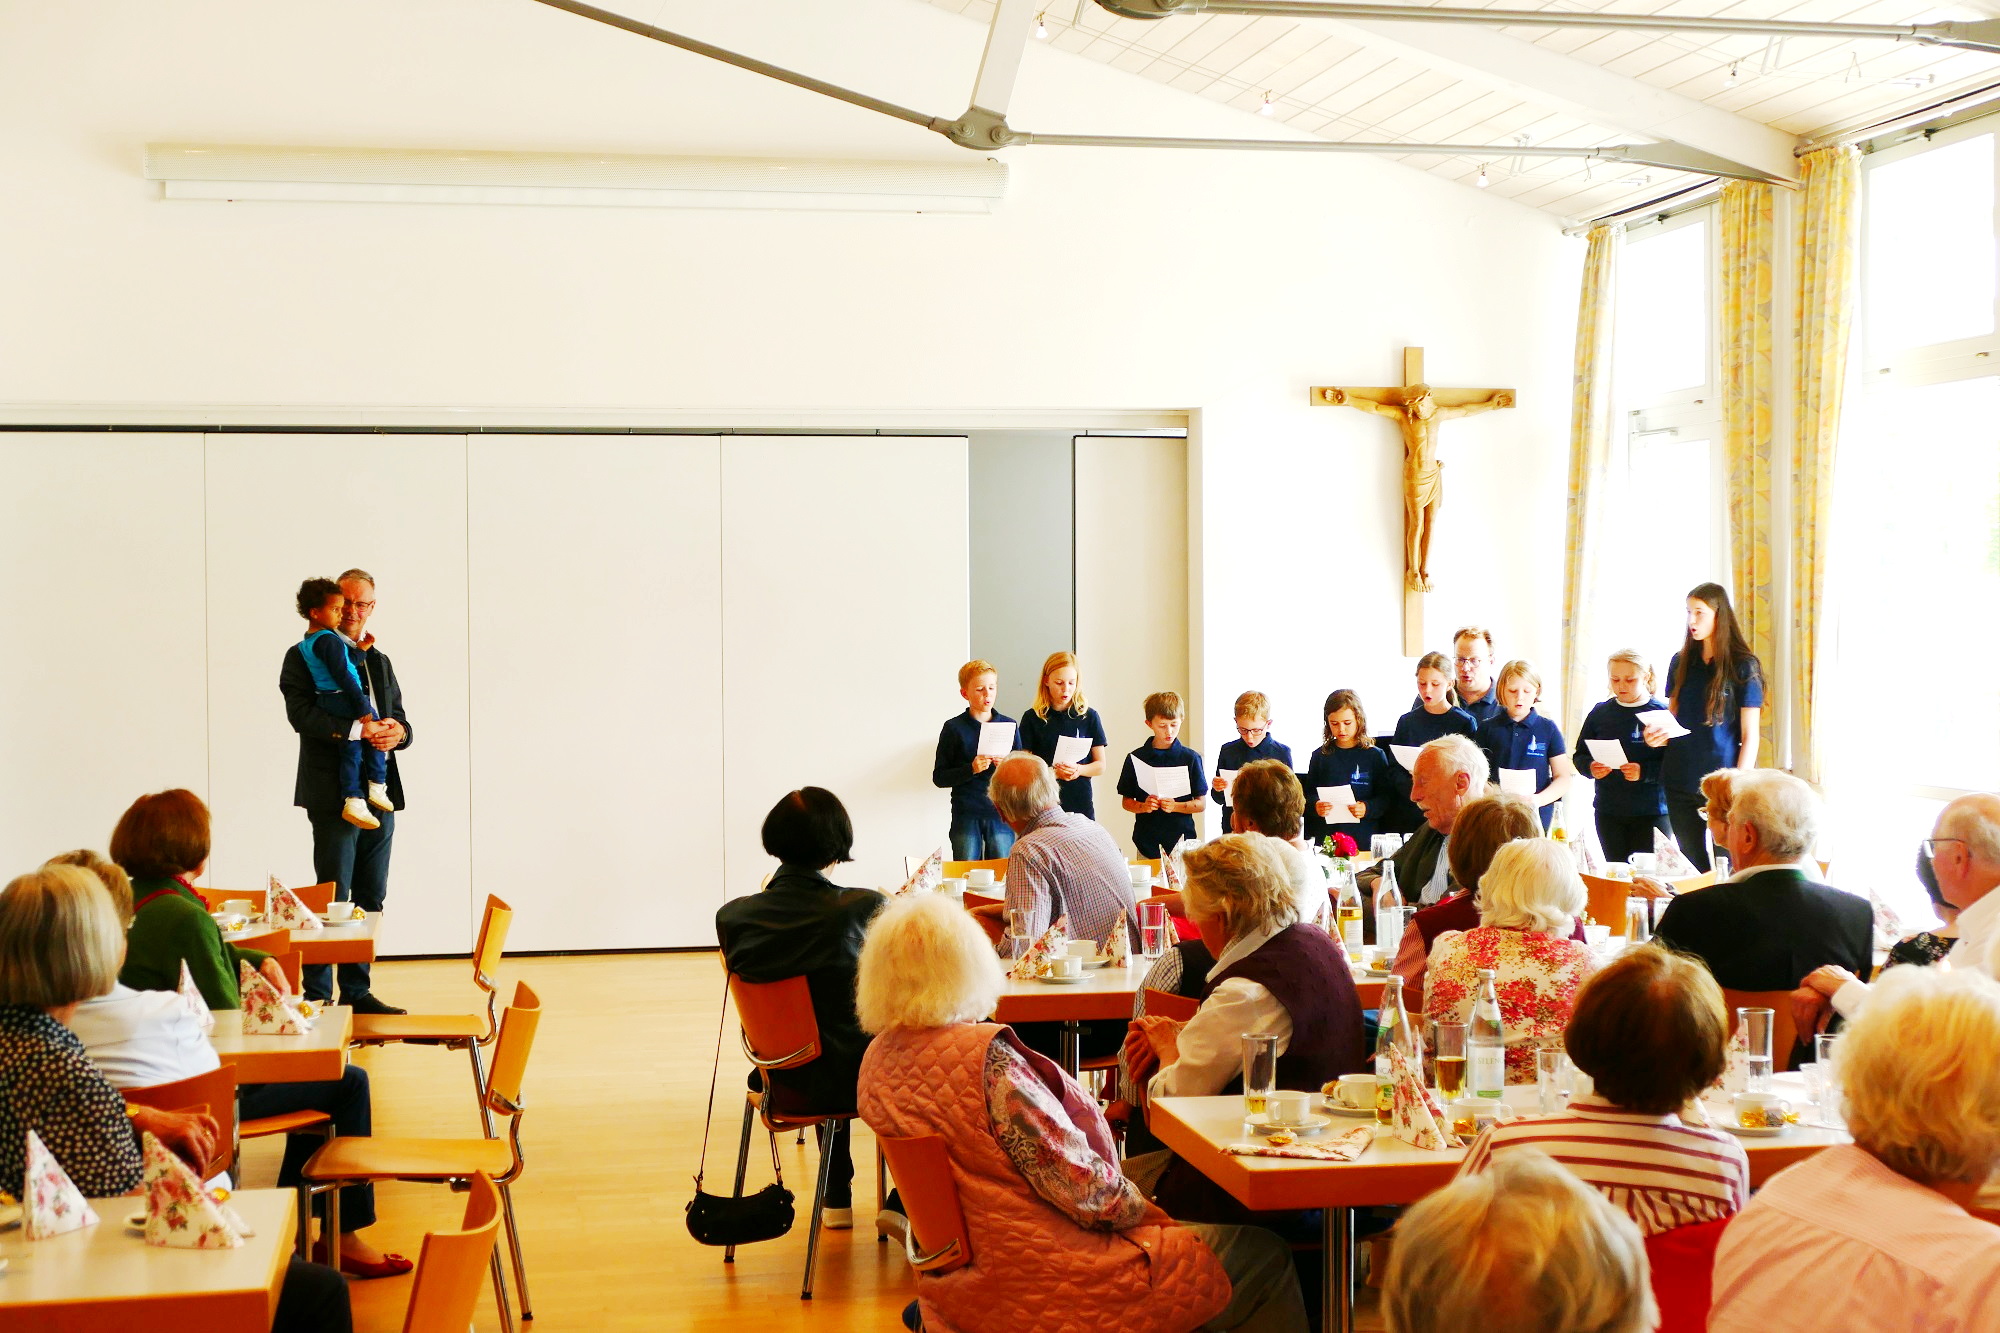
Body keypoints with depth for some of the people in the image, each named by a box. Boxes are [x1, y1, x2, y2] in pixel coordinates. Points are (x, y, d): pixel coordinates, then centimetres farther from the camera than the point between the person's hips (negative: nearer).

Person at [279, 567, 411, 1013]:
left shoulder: (380, 662, 19)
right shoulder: (305, 656, -1)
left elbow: (400, 719, 16)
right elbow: (301, 713, -16)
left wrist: (397, 731, -9)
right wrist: (356, 730, -27)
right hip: (334, 792, -6)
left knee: (371, 899, 9)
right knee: (332, 900, -6)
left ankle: (357, 991, 17)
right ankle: (317, 995, 0)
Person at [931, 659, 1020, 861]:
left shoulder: (1008, 725, 7)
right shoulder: (954, 728, 0)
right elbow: (939, 777, -1)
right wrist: (971, 769, -16)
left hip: (1001, 815, 2)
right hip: (966, 815, -2)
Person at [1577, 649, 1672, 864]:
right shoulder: (1600, 713, 7)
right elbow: (1580, 755, 11)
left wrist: (1644, 772, -24)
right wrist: (1591, 768, -9)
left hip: (1652, 812, -4)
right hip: (1609, 812, 4)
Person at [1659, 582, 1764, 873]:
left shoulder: (1742, 666, -3)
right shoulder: (1681, 663, 11)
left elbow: (1750, 735, -5)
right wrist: (1658, 735, -4)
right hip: (1681, 782, 5)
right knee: (1693, 868, 7)